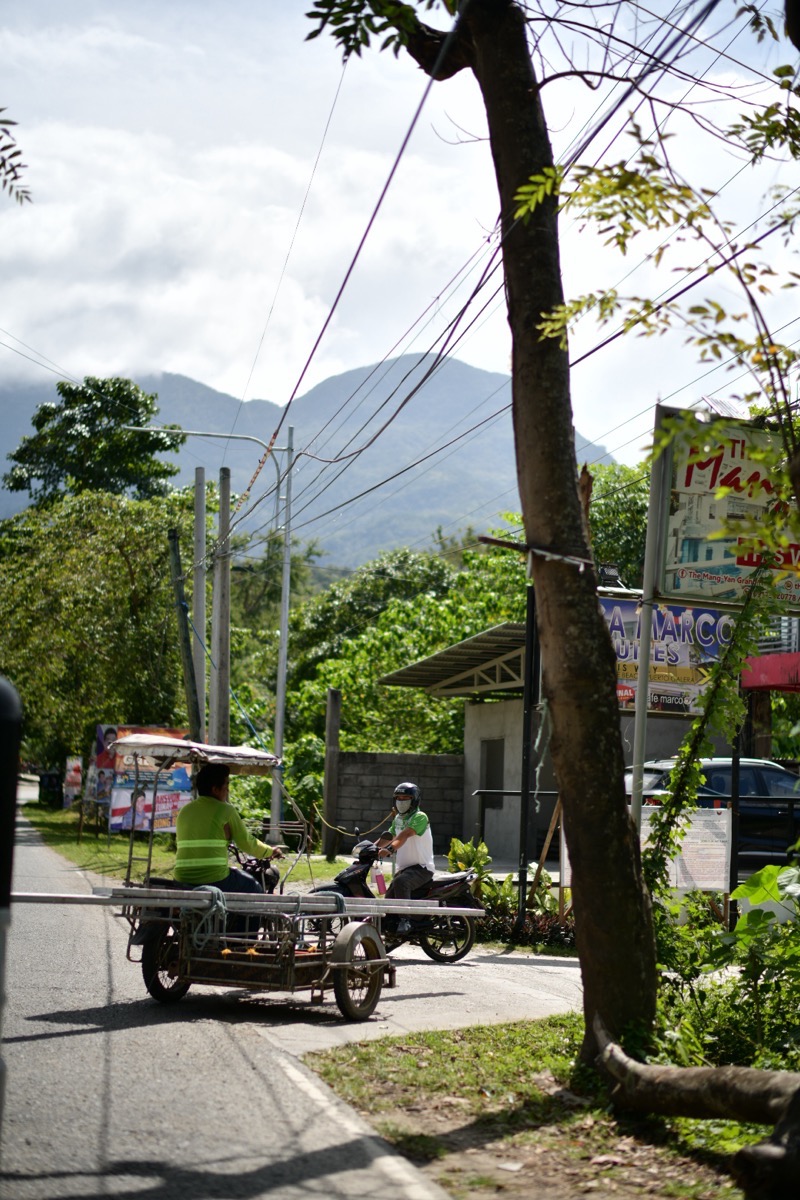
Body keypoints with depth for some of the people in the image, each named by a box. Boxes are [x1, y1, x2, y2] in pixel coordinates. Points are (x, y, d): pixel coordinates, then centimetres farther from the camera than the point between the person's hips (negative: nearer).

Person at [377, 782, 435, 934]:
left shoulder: (420, 817, -12)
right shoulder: (398, 819, 15)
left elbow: (405, 835, -28)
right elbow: (388, 837, 22)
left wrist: (389, 848, -42)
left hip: (421, 867, -9)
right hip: (403, 867, 9)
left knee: (400, 882, -35)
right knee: (389, 900, 3)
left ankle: (405, 920, -33)